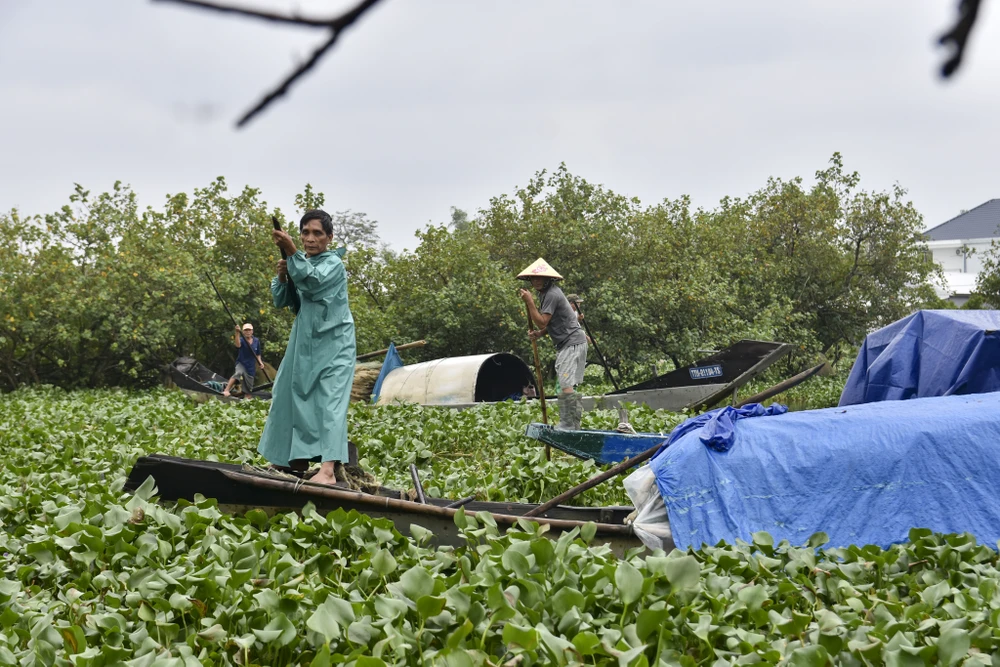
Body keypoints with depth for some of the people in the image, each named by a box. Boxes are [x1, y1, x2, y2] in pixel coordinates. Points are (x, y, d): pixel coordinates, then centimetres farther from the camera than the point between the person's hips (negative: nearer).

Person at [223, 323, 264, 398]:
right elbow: (238, 345, -35)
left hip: (251, 367, 4)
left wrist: (260, 362, -2)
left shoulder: (256, 341, 4)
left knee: (248, 389, 7)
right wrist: (237, 333, -47)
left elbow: (257, 354, 16)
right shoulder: (242, 340, -10)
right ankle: (226, 390, -42)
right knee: (239, 373, -38)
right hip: (241, 364, -4)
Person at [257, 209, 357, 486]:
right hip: (305, 343, 8)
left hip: (333, 344, -8)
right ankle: (297, 460, 24)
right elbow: (281, 301, 8)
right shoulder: (300, 263, 11)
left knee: (329, 401, -18)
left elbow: (313, 281, -32)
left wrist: (292, 253, -44)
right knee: (294, 397, 10)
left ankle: (328, 470, -30)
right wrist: (281, 277, -12)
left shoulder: (333, 263, -10)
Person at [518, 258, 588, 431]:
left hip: (572, 343, -11)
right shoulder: (545, 293, 15)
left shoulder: (552, 295, -17)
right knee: (564, 384, 13)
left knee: (566, 384, -16)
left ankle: (571, 424, -17)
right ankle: (566, 423, 18)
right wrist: (539, 333, 2)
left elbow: (542, 322, -21)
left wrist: (529, 302, -19)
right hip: (565, 344, 11)